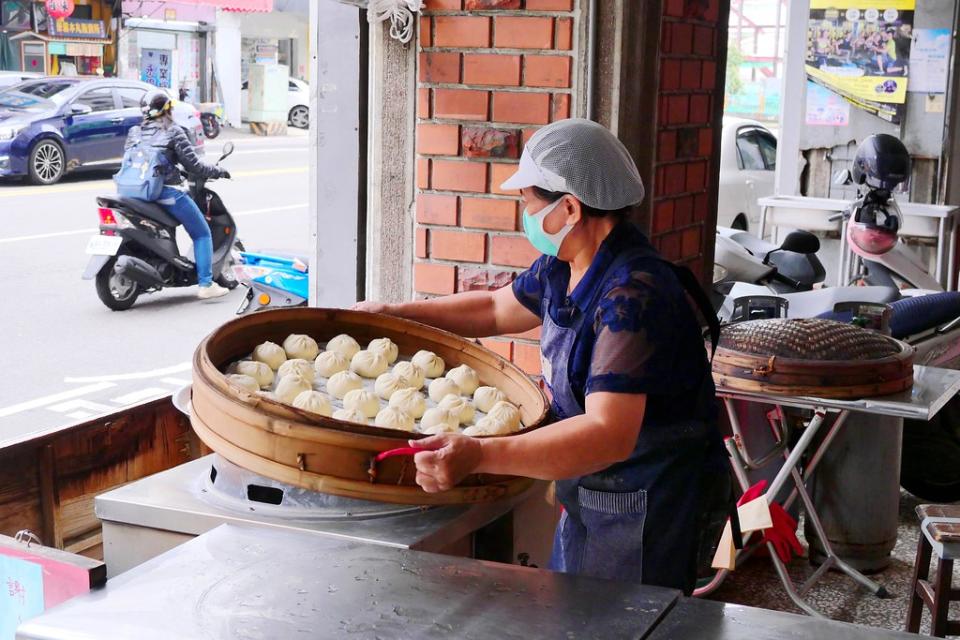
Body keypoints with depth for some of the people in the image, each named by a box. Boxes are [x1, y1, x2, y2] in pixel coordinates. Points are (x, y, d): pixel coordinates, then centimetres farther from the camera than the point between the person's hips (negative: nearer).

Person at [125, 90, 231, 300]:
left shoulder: (134, 133, 8)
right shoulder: (173, 133, -7)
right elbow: (192, 165, -8)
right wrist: (218, 171, 6)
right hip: (168, 192, -6)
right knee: (202, 234, 6)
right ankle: (206, 284, -2)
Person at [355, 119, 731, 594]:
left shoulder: (631, 296, -29)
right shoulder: (563, 268, 2)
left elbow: (610, 436, -38)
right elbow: (495, 310, 22)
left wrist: (478, 456, -47)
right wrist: (395, 314, 18)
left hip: (652, 513, -9)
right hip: (589, 498, 9)